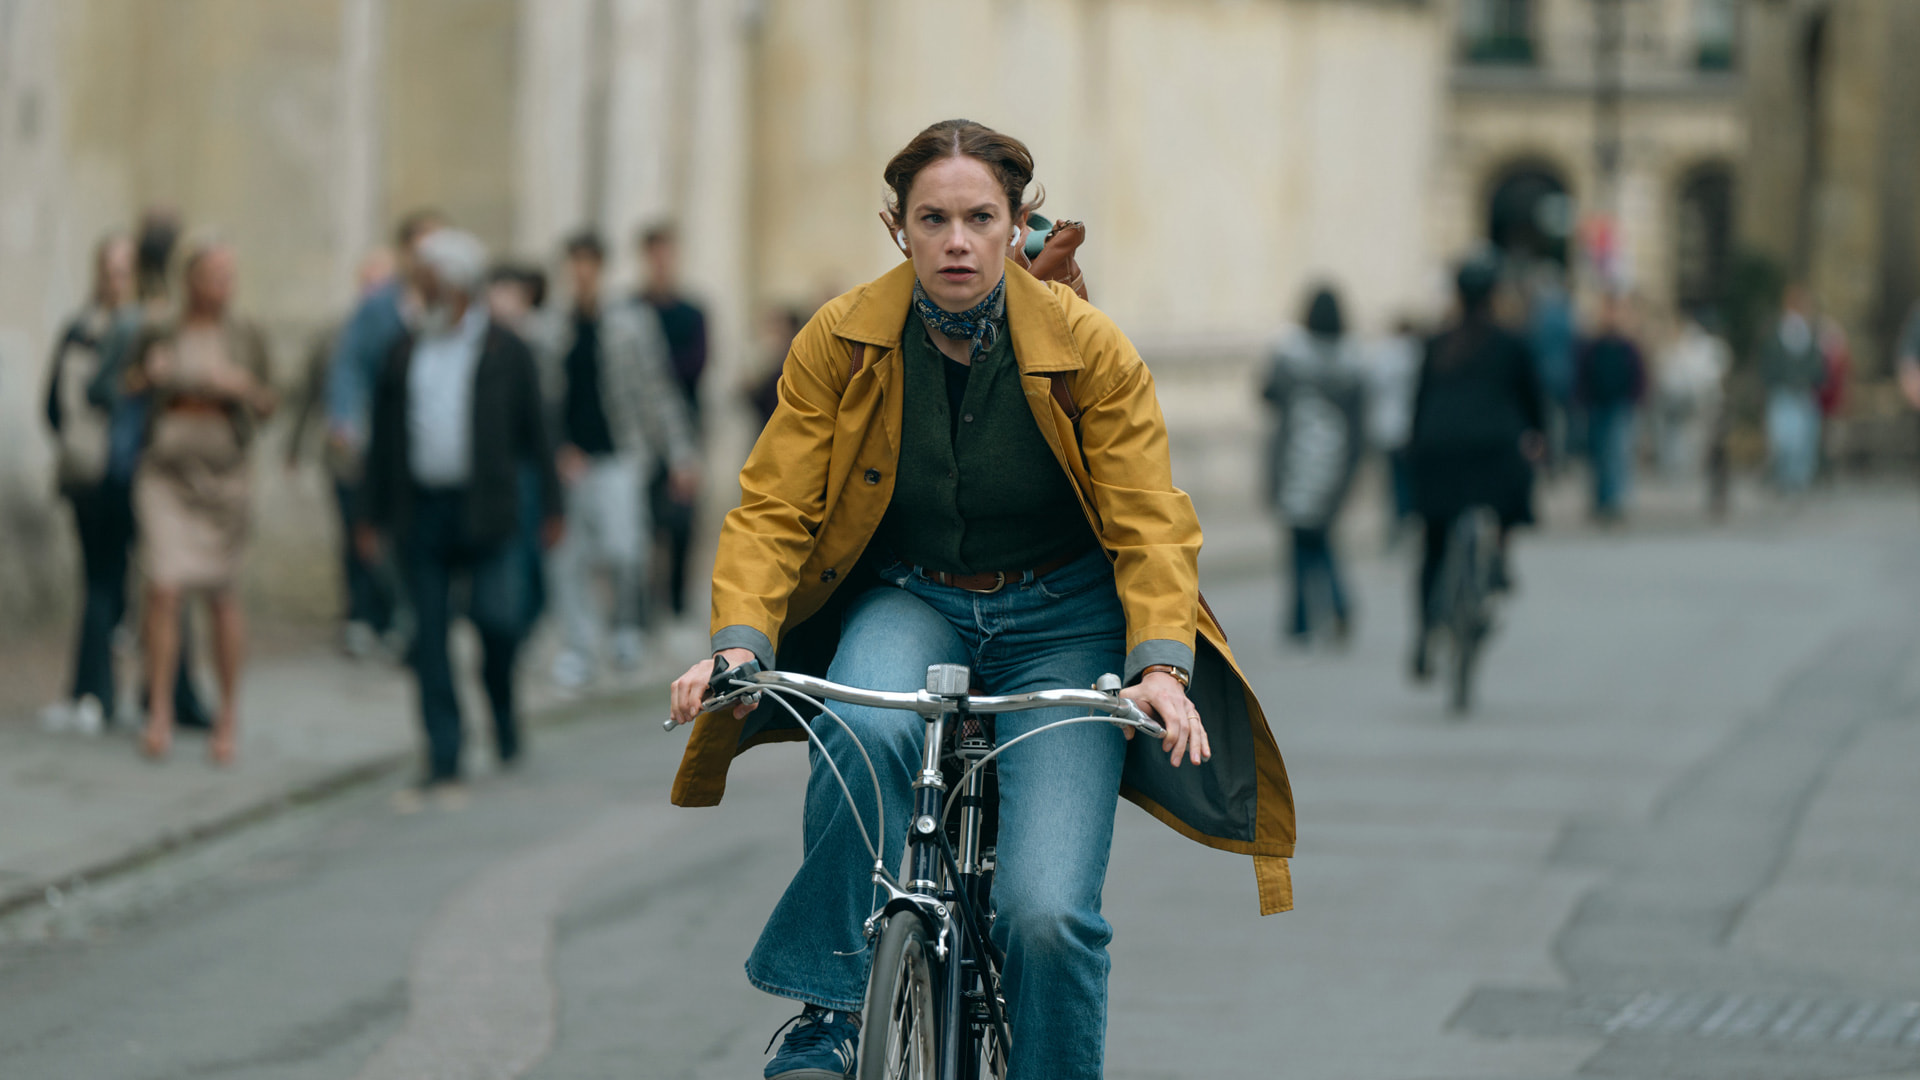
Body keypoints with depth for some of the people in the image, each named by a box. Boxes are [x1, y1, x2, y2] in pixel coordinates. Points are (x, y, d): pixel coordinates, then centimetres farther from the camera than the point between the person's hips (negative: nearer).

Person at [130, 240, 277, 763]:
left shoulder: (245, 336, 3)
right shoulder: (160, 334, 3)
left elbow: (269, 405, 9)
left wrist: (242, 385, -11)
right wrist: (146, 375, -7)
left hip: (225, 474, 0)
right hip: (167, 471, 0)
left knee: (224, 597, 4)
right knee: (164, 589, -11)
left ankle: (229, 714, 16)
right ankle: (159, 713, -6)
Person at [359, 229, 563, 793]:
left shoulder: (506, 352, 3)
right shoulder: (405, 354, 10)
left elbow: (534, 431, 4)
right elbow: (384, 439, 13)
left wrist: (551, 507, 2)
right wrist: (377, 517, 11)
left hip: (485, 509, -3)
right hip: (422, 510, 3)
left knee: (496, 619, -11)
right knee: (430, 635, 1)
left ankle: (502, 706, 20)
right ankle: (443, 757, 5)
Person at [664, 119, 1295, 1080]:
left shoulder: (1089, 350, -11)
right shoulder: (838, 343, -9)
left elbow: (1150, 525, -11)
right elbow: (773, 509, -10)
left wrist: (1160, 664, -29)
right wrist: (739, 641, -28)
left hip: (1059, 620, -1)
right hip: (909, 603, 1)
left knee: (1046, 910, -18)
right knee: (866, 731, -37)